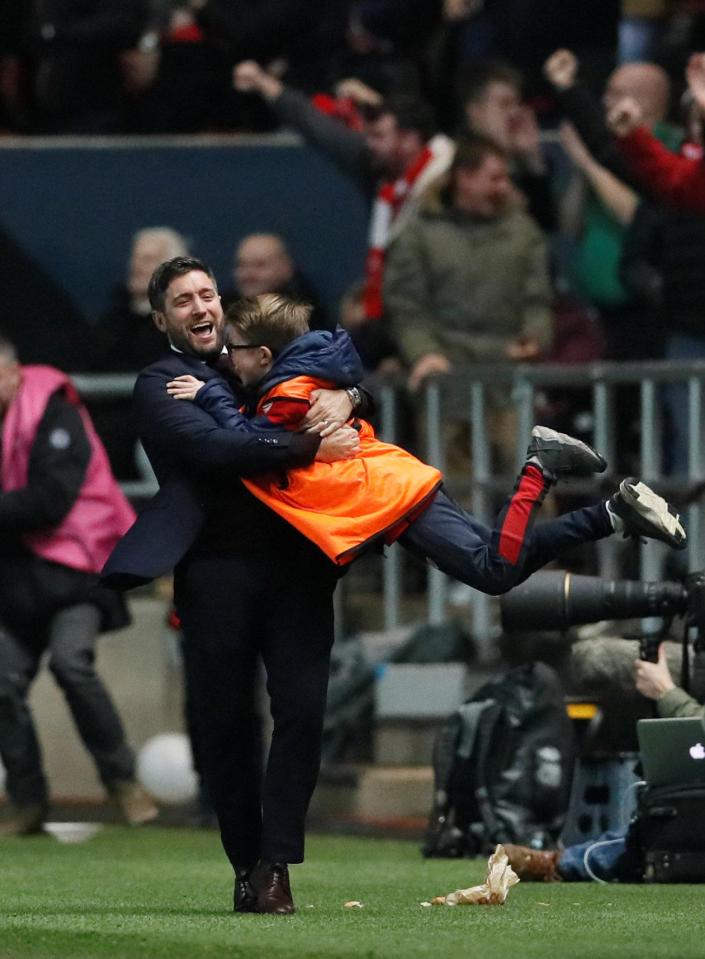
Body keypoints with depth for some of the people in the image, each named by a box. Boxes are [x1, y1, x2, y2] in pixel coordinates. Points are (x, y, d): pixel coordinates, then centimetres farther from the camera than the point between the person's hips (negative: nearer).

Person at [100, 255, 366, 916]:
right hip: (217, 570, -3)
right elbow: (214, 447, -12)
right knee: (226, 722, 0)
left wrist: (344, 398, -2)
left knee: (302, 710, -8)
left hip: (295, 563, 3)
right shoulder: (158, 386, 5)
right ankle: (246, 865, 10)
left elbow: (361, 396, 23)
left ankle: (275, 864, -5)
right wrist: (312, 446, -17)